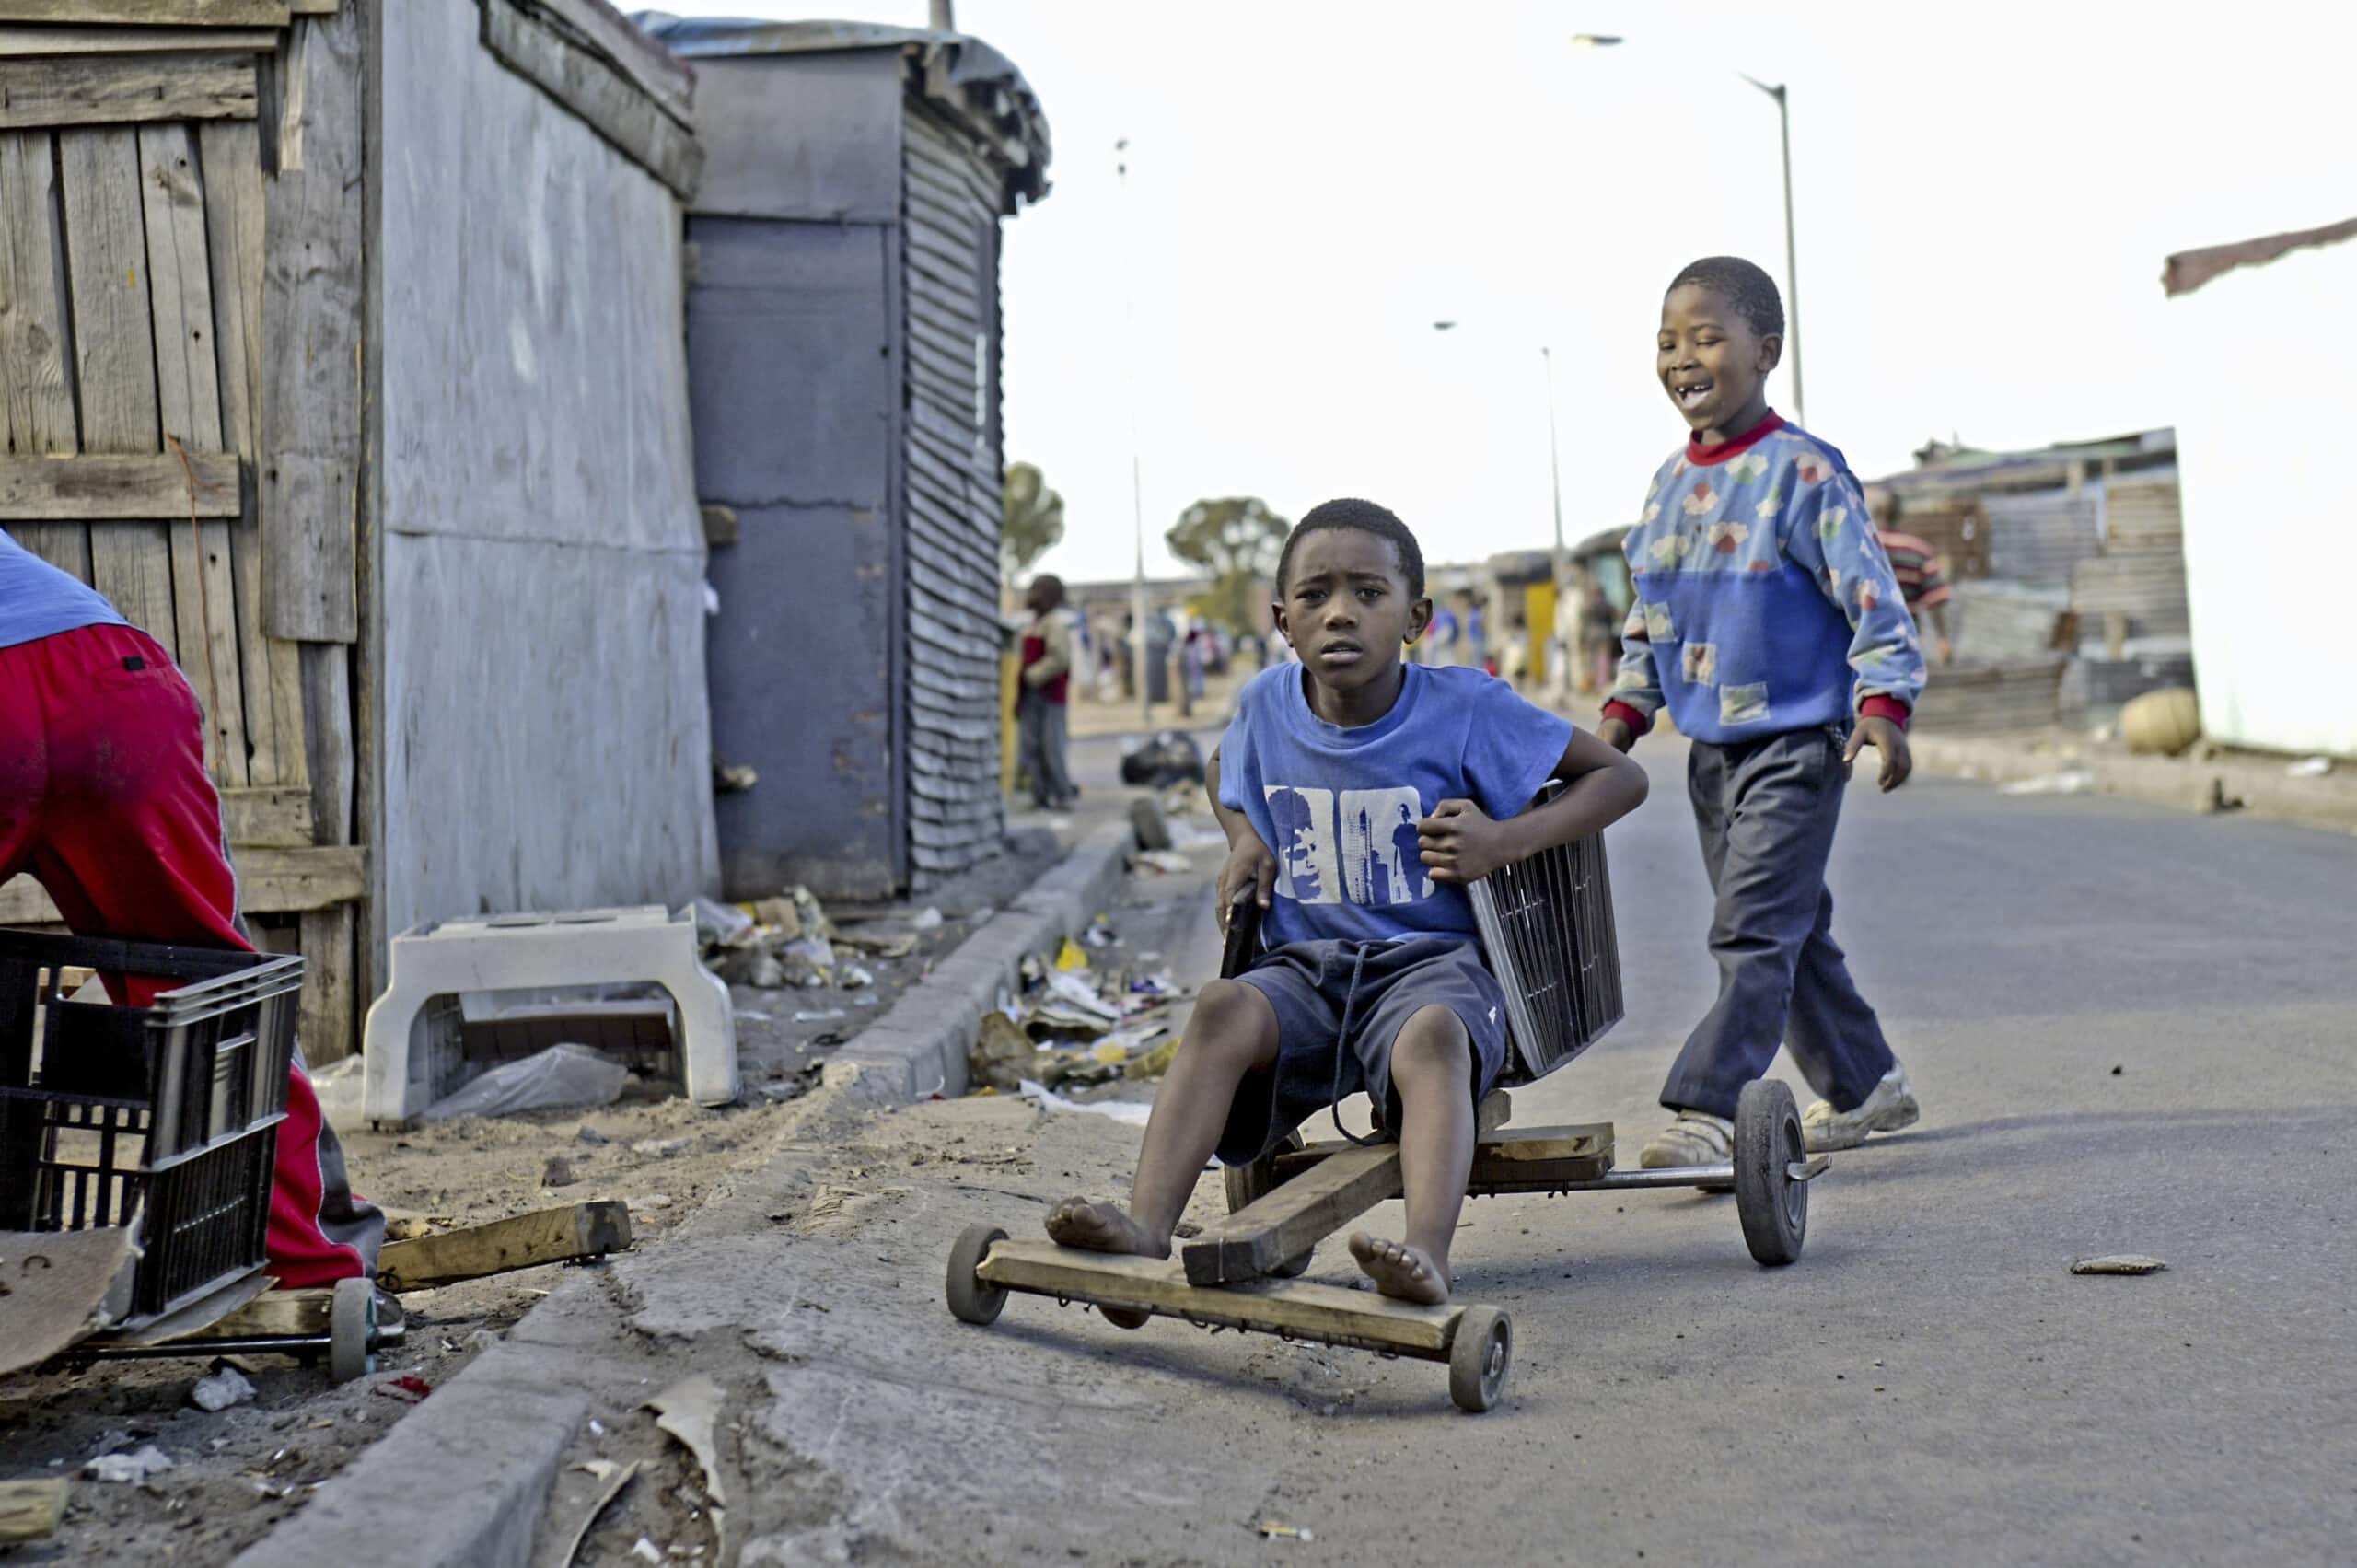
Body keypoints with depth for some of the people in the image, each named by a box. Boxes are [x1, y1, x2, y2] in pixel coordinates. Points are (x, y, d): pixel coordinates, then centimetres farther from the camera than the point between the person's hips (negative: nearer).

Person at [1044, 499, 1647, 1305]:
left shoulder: (1464, 707, -6)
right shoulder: (1267, 703, 5)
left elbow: (1621, 776, 1)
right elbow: (1223, 767, 32)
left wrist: (1507, 840, -14)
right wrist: (1244, 838, 9)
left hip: (1432, 960, -3)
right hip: (1307, 966, 3)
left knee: (1431, 1034, -38)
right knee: (1224, 1009, -30)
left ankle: (1426, 1255, -56)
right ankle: (1145, 1227, -36)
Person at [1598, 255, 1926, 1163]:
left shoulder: (1801, 472, -11)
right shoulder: (1671, 483, 10)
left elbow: (1872, 596, -13)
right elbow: (1648, 614, 20)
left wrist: (1883, 704, -22)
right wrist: (1625, 710, 13)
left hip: (1797, 740, -8)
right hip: (1711, 748, 8)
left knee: (1754, 929, -13)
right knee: (1789, 928, 15)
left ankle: (1709, 1108, -18)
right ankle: (1863, 1086, 29)